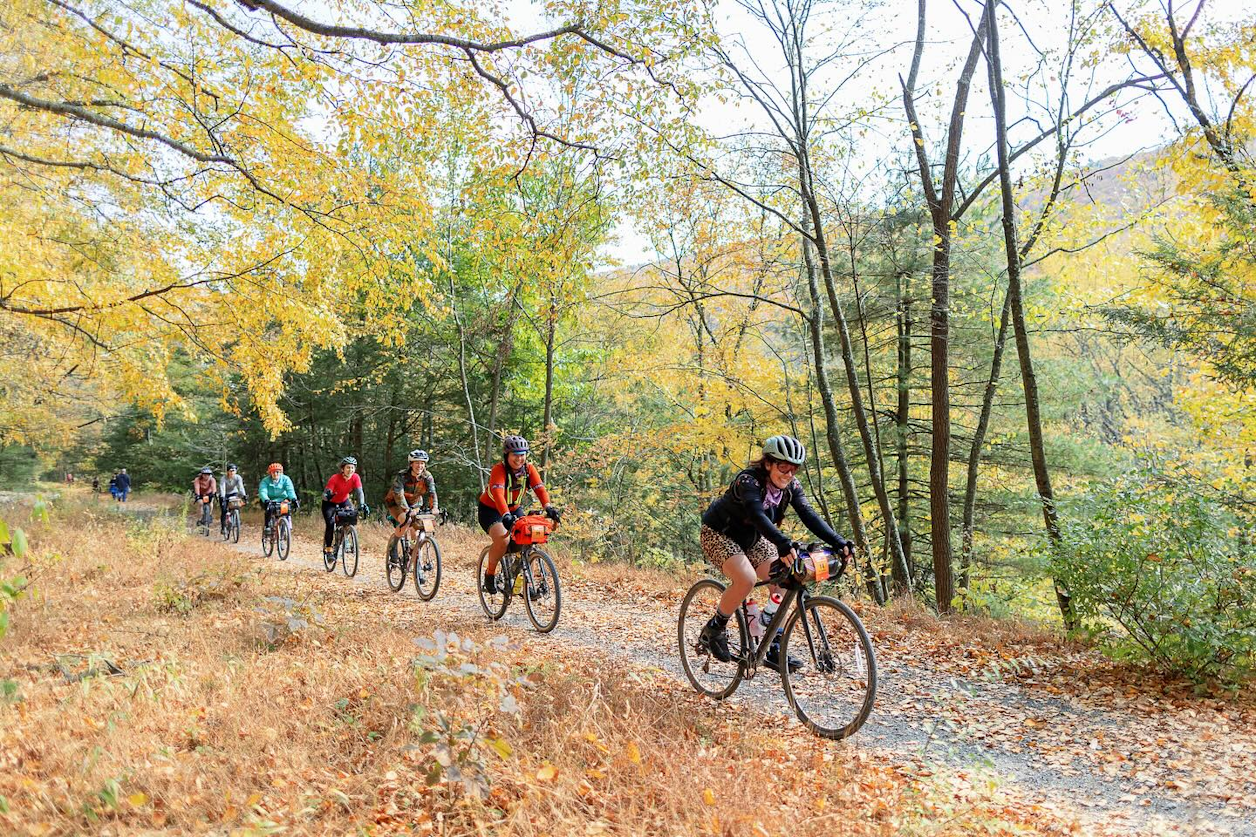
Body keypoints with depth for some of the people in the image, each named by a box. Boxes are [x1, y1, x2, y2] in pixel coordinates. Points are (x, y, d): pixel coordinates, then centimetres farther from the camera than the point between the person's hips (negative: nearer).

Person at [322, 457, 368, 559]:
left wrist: (362, 505, -45)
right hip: (330, 503, -3)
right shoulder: (335, 478, -30)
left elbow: (360, 492, -27)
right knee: (330, 524, -20)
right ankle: (328, 549, -9)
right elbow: (325, 494, -36)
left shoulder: (355, 477, -21)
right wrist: (327, 496, -60)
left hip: (343, 501, 3)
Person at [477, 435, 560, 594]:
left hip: (514, 510, 5)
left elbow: (540, 489, -25)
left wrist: (549, 508, -43)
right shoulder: (499, 469, -26)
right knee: (503, 539, -30)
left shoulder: (529, 469, -12)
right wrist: (506, 515, -57)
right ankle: (490, 573, -6)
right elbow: (498, 493, -42)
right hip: (490, 510, -5)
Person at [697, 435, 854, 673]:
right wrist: (783, 544, -61)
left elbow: (809, 515, -19)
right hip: (719, 534, -7)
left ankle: (774, 649, -3)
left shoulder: (791, 486, -10)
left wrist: (838, 542, -33)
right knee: (746, 579, -31)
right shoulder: (748, 481, -30)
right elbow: (758, 515, -46)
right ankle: (714, 629, -8)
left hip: (751, 539, 7)